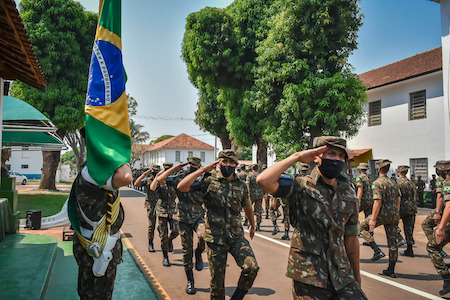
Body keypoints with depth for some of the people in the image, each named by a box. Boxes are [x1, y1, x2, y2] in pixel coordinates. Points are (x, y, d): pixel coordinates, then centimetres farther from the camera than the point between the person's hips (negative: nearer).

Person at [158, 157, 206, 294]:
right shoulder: (178, 179, -1)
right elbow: (160, 179, -11)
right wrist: (175, 168, -7)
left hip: (198, 217, 0)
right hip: (184, 220, 0)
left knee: (204, 235, -31)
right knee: (187, 251, 3)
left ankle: (199, 253, 4)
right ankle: (190, 281, 19)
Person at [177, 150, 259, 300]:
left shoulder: (241, 185, 6)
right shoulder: (209, 182, -6)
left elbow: (247, 207, 23)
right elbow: (181, 187, -19)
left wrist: (252, 225, 36)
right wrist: (203, 170, -18)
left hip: (237, 237, 2)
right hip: (215, 239, -2)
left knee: (252, 267, -17)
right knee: (217, 280, 7)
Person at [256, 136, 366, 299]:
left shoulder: (349, 194, 7)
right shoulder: (301, 187, -9)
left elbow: (351, 239, 14)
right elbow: (264, 180, -27)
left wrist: (356, 276, 18)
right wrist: (297, 156, -18)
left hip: (341, 276, 5)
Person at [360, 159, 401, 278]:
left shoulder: (377, 183, -11)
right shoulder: (394, 183, 13)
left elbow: (378, 202, -18)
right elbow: (398, 201, 17)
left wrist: (373, 219, -16)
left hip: (382, 214, -7)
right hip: (394, 215, 7)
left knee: (362, 227, 13)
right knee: (392, 242, 9)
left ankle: (377, 251, 2)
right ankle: (391, 270, 15)